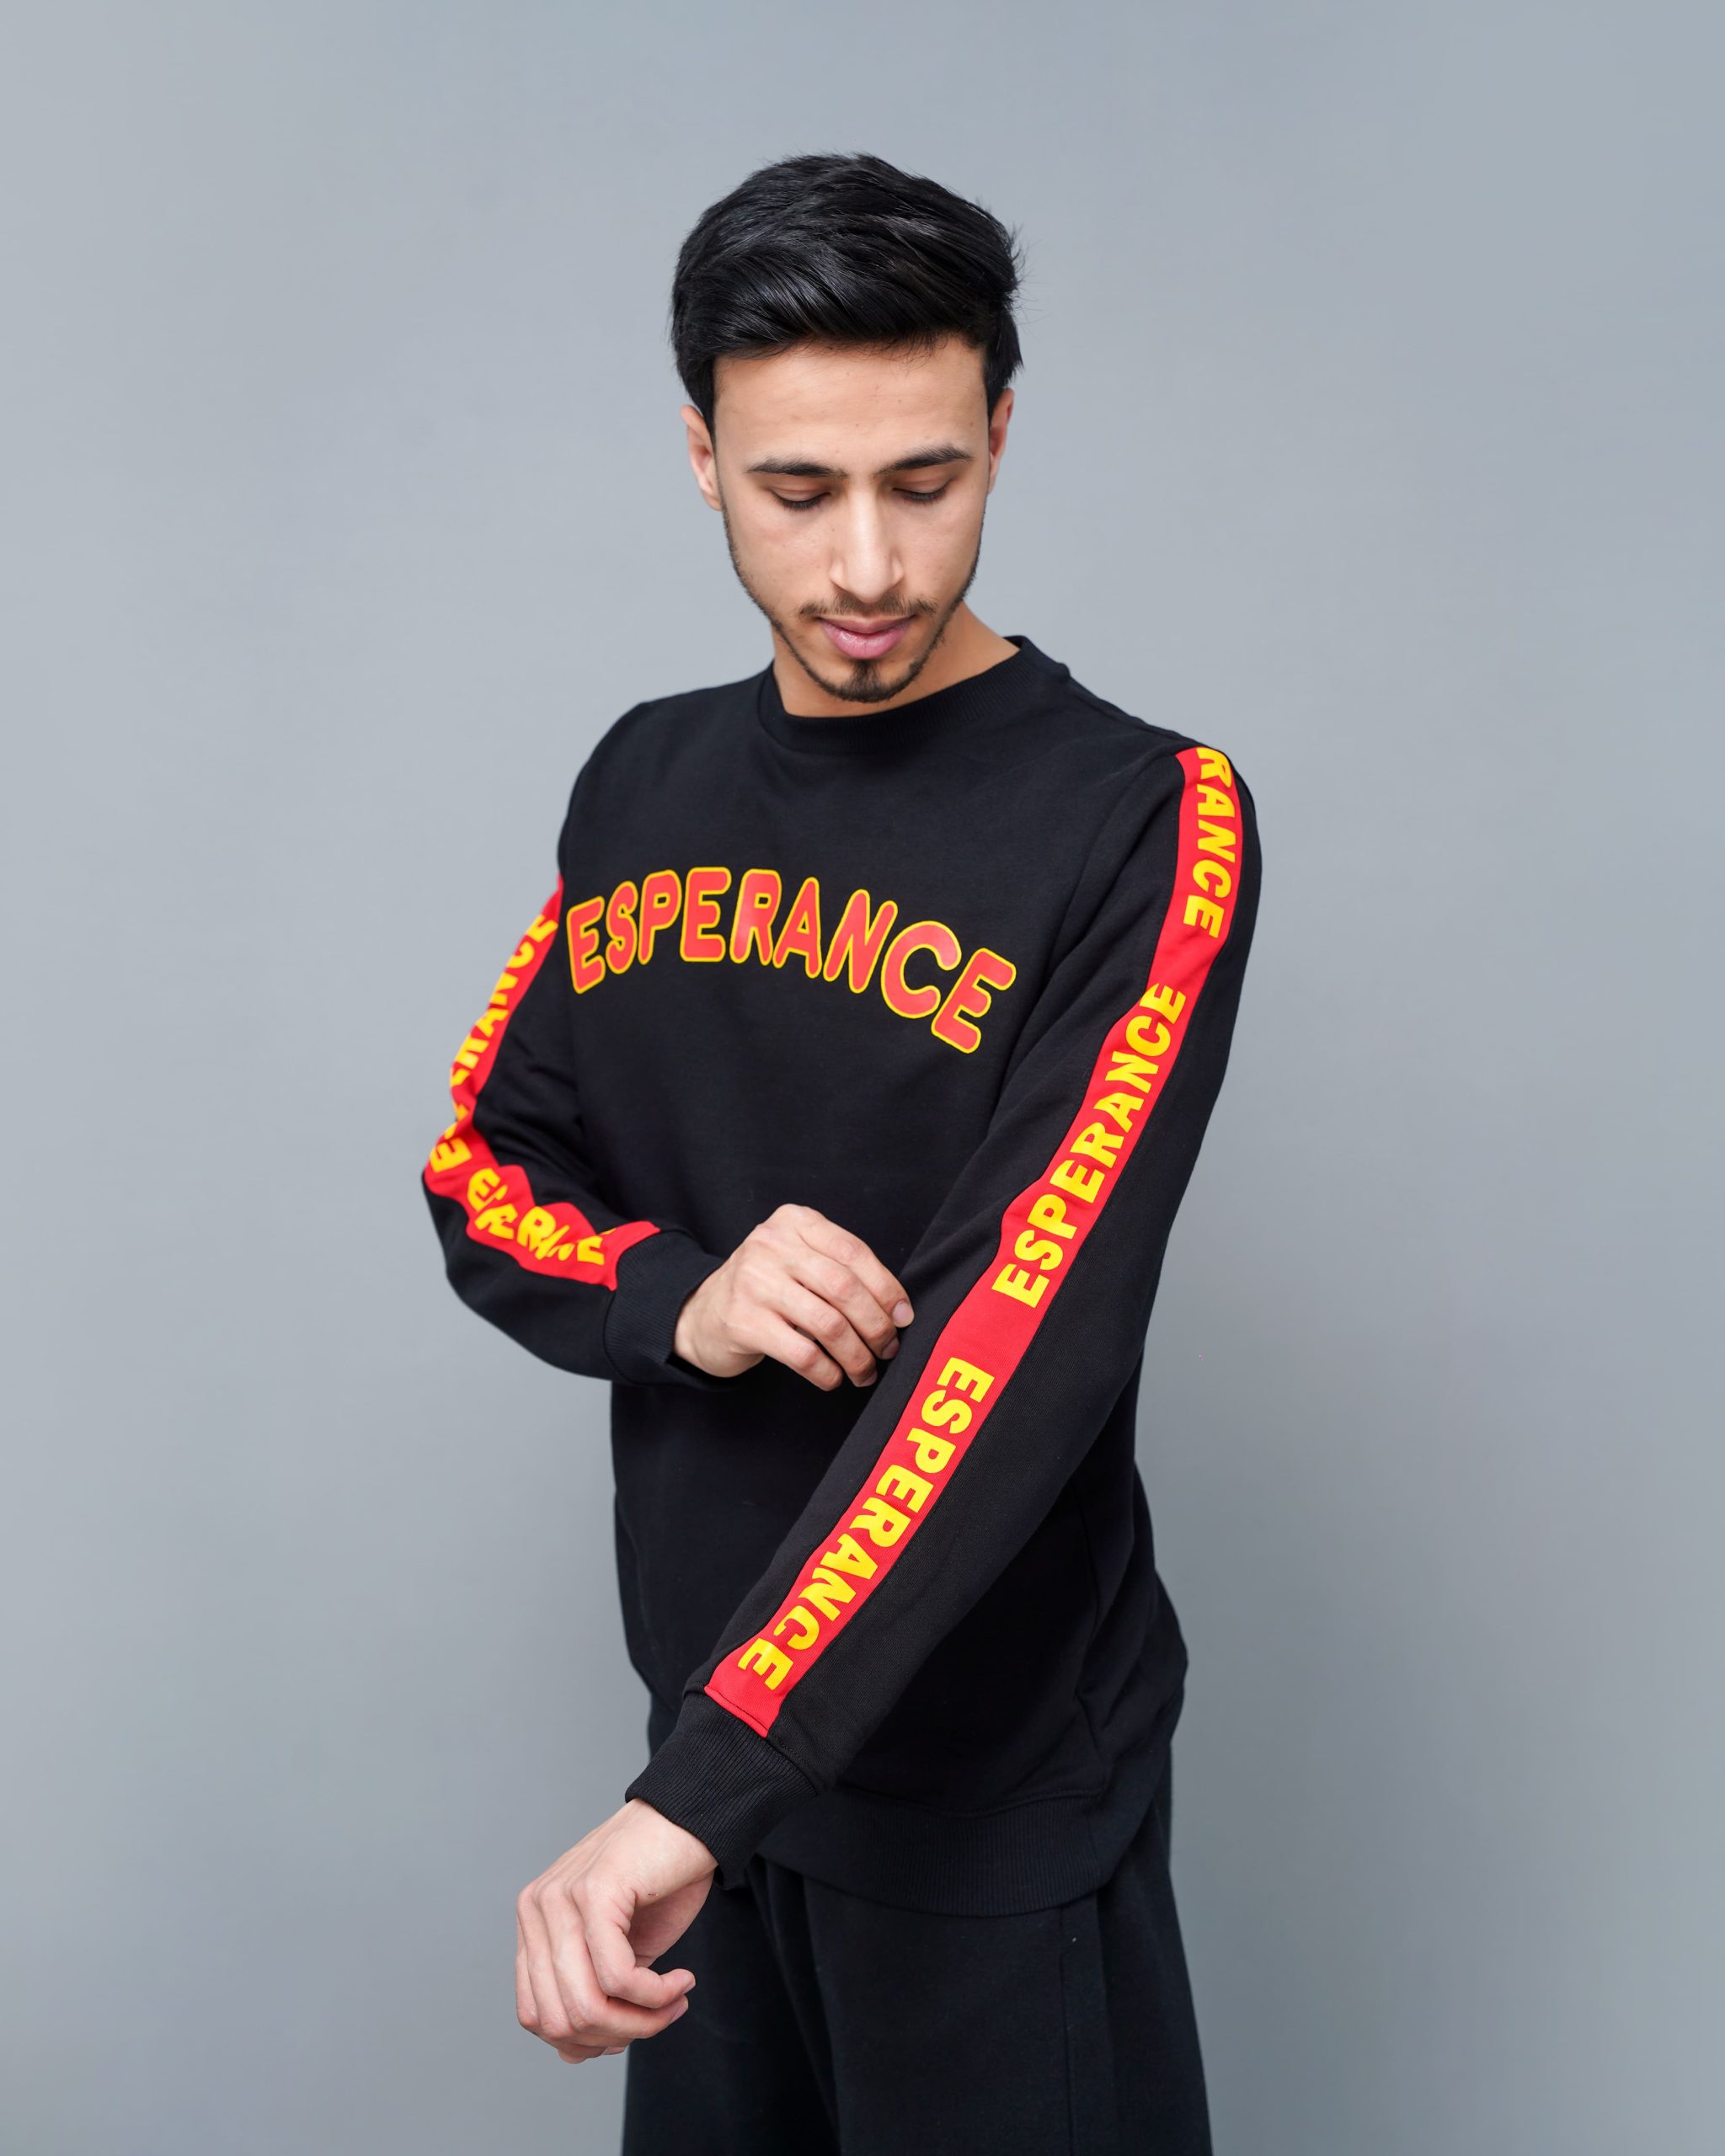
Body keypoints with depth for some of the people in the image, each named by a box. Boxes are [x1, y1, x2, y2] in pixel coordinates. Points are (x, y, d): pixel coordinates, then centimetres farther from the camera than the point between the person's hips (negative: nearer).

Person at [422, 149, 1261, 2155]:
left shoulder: (1143, 819, -16)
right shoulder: (645, 782, 3)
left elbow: (1029, 1330, -26)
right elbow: (479, 1171, 7)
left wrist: (692, 1795, -32)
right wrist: (680, 1291, -15)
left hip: (996, 1783, -5)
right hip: (703, 1712, 5)